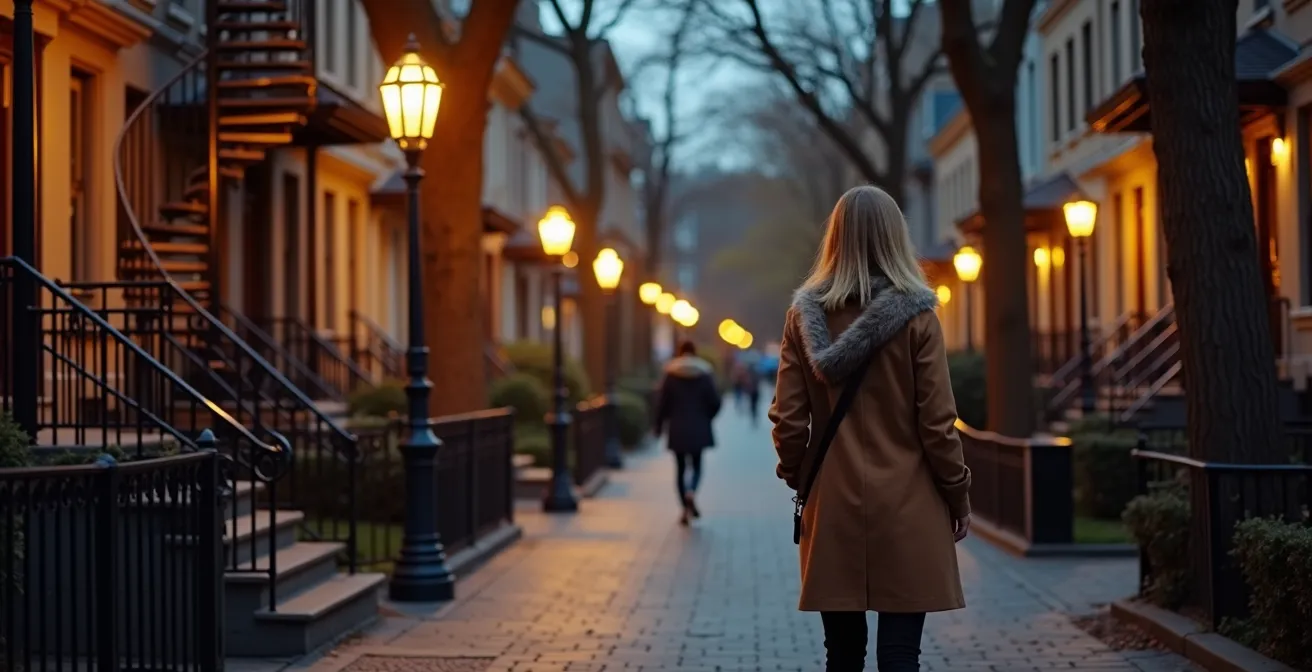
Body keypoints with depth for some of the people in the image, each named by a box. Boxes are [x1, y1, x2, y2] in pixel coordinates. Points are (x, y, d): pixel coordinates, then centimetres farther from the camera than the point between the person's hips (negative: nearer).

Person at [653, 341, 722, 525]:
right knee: (696, 465, 11)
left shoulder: (670, 374, -3)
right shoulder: (705, 374, -2)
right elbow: (715, 402, -3)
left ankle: (685, 509, 3)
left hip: (677, 429, 0)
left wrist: (659, 426, 8)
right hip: (698, 429, 0)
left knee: (680, 468, 8)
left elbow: (662, 402, -4)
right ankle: (691, 492, -19)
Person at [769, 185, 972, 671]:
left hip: (832, 508, 3)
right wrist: (959, 496, 5)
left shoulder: (804, 315, 1)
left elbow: (788, 419, 1)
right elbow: (937, 422, -7)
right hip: (905, 508, -3)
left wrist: (798, 478, 18)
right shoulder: (915, 315, -7)